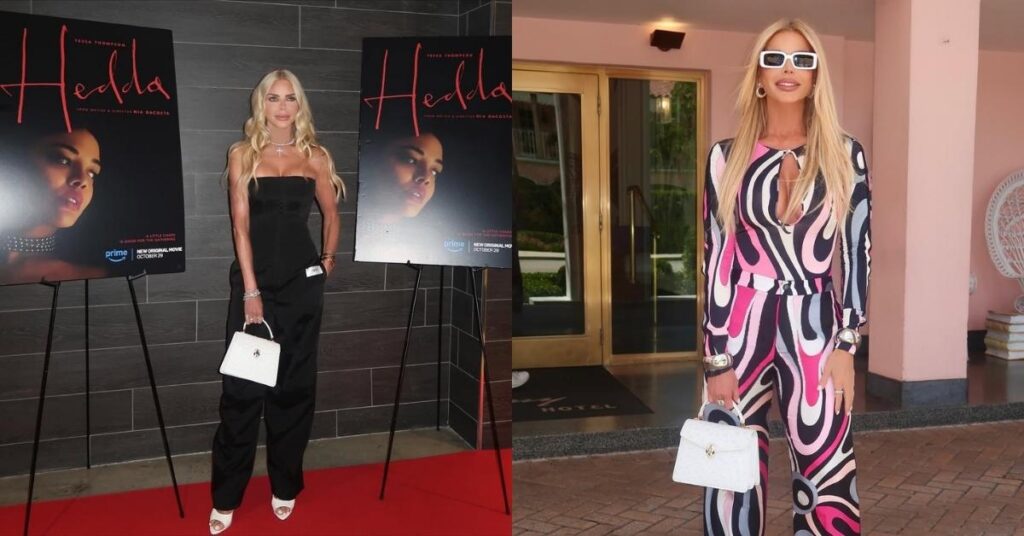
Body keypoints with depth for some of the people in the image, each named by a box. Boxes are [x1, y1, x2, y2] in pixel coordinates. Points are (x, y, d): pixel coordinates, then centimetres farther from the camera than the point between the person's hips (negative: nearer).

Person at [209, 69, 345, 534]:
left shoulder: (315, 157, 5)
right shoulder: (242, 154, 1)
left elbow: (331, 214, 18)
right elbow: (241, 224, -6)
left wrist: (327, 260, 15)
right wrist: (251, 291, -12)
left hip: (301, 281, 2)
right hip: (253, 277, -1)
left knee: (294, 384, 8)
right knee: (242, 385, 0)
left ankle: (284, 486, 23)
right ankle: (226, 495, 12)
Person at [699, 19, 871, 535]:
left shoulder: (844, 155, 6)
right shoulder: (728, 156, 3)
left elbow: (857, 250, 5)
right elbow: (716, 258, 0)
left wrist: (846, 346, -2)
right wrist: (716, 360, -4)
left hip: (814, 328, 0)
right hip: (742, 329, 0)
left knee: (829, 483, 0)